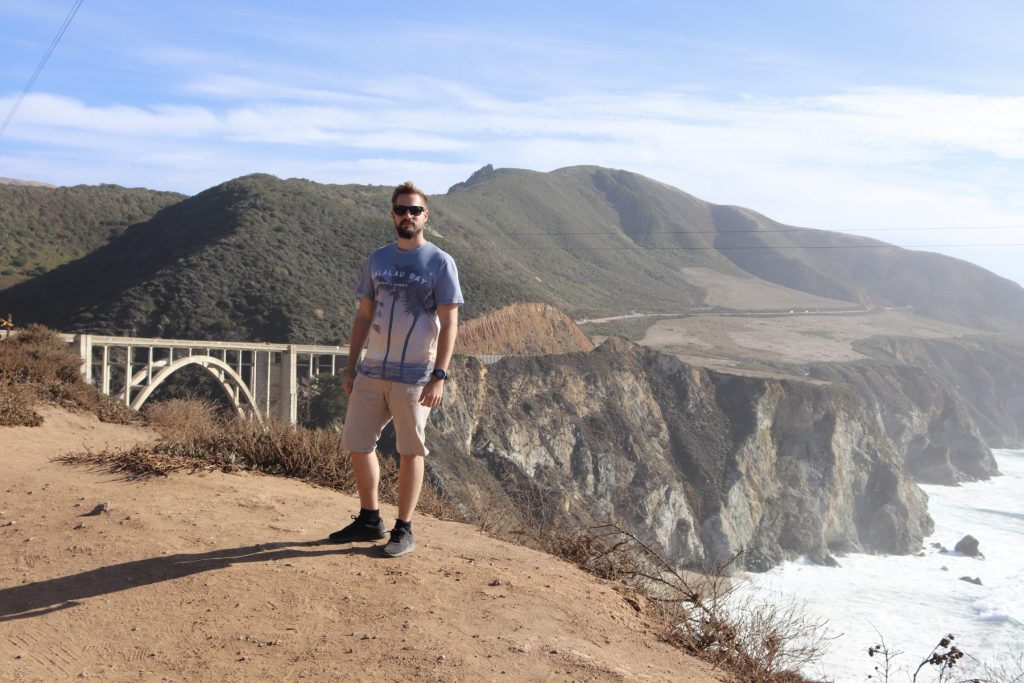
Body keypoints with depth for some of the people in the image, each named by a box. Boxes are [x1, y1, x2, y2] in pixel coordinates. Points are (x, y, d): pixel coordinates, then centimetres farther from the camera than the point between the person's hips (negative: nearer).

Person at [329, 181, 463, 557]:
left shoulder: (440, 263, -4)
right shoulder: (377, 259, 10)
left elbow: (449, 324, -7)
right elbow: (363, 316, 14)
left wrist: (439, 376, -15)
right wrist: (350, 367, 10)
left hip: (414, 376, -5)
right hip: (371, 371, 5)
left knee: (410, 452, 4)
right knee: (358, 445, 10)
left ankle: (403, 529, 16)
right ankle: (369, 519, 27)